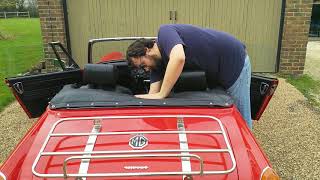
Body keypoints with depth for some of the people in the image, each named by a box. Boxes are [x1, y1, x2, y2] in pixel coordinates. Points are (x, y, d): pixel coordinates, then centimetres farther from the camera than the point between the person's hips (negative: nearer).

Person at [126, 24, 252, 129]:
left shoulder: (164, 32, -20)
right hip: (216, 72, 9)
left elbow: (178, 58, -40)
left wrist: (161, 95, -35)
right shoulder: (158, 61, 3)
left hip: (235, 61, -8)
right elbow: (152, 94, -2)